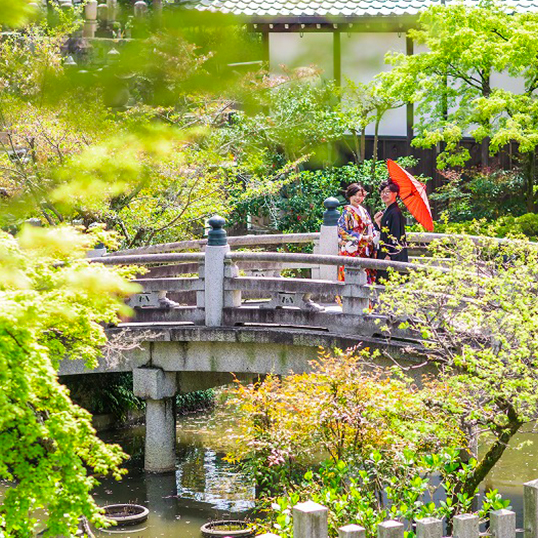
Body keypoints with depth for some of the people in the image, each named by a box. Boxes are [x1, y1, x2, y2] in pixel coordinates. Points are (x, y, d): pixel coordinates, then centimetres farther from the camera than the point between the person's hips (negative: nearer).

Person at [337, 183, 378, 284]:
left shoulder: (363, 211, 16)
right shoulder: (347, 212, -5)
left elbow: (370, 228, 23)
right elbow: (343, 232, -11)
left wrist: (374, 236, 2)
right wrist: (363, 238, -13)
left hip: (365, 252, 7)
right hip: (352, 252, -7)